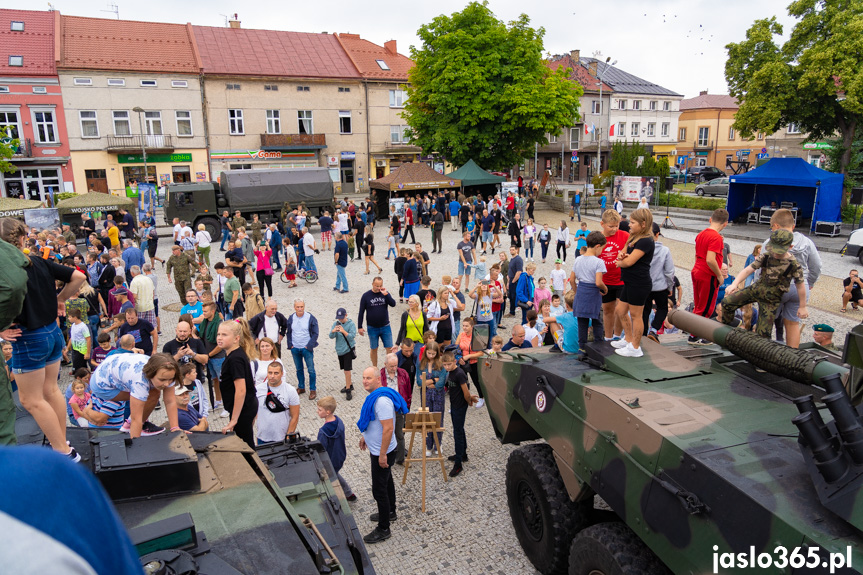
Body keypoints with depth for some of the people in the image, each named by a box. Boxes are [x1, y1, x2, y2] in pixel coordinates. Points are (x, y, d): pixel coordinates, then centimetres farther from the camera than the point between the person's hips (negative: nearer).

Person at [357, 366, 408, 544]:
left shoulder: (382, 401, -30)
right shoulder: (375, 395, 3)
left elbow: (388, 428, -31)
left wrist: (383, 455, -27)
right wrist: (365, 436, 25)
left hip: (382, 452, -10)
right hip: (378, 449, 10)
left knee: (379, 490, 0)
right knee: (386, 482, 26)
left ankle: (383, 529, 13)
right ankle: (390, 512, 45)